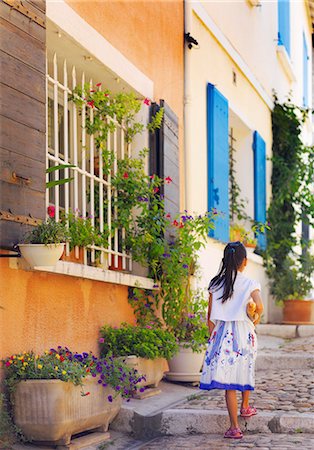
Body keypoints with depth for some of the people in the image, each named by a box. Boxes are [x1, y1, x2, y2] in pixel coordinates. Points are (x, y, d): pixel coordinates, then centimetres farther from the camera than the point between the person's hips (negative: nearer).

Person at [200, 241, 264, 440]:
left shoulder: (215, 284, 3)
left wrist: (212, 338, 15)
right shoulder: (250, 283, -4)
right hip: (244, 332, -1)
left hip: (222, 332, 1)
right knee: (246, 370, 25)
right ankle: (245, 407, 44)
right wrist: (255, 319, 1)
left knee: (228, 380, 1)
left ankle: (234, 427, 0)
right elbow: (259, 307, -20)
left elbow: (210, 317, 5)